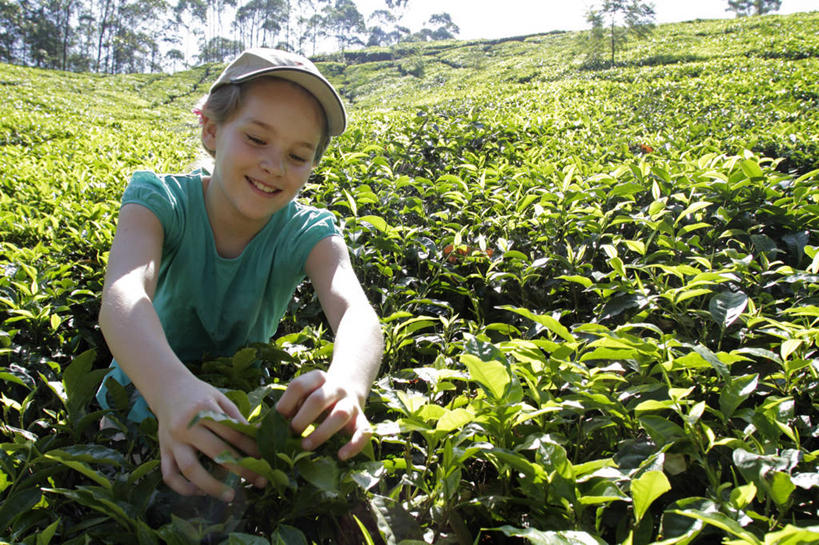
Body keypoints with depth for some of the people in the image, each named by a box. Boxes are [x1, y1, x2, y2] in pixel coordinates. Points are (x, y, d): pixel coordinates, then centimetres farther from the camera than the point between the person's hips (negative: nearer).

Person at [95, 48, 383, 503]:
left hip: (245, 401, 2)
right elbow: (123, 296, -37)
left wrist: (346, 384, -58)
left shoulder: (308, 234, -14)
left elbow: (356, 314, -34)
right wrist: (171, 386, -59)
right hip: (147, 389, -1)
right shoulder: (159, 200, -17)